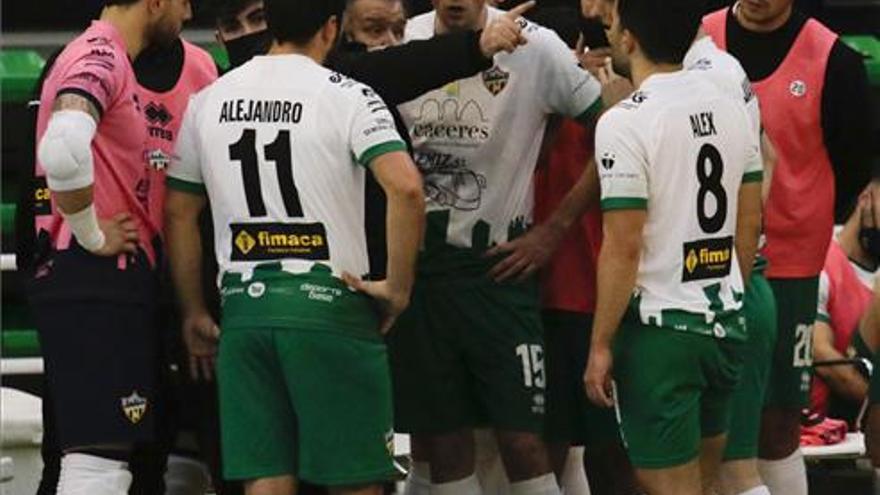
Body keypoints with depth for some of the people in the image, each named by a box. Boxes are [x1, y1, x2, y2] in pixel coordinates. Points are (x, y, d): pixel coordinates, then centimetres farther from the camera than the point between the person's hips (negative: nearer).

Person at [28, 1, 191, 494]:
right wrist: (93, 236, -18)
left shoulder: (107, 56, 19)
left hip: (111, 282, 11)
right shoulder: (102, 56, -14)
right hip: (96, 281, -11)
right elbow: (63, 152, -32)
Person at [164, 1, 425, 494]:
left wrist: (195, 314, 22)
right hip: (329, 304, -4)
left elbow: (179, 214, 14)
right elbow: (406, 187, -19)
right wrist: (398, 287, -8)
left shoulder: (209, 101, 10)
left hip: (243, 305, 4)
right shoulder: (347, 96, -6)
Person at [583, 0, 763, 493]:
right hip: (726, 323, 7)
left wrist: (601, 345, -10)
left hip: (659, 328, -7)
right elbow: (750, 222, 12)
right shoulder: (731, 105, 6)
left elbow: (623, 247, -17)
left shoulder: (625, 122, -16)